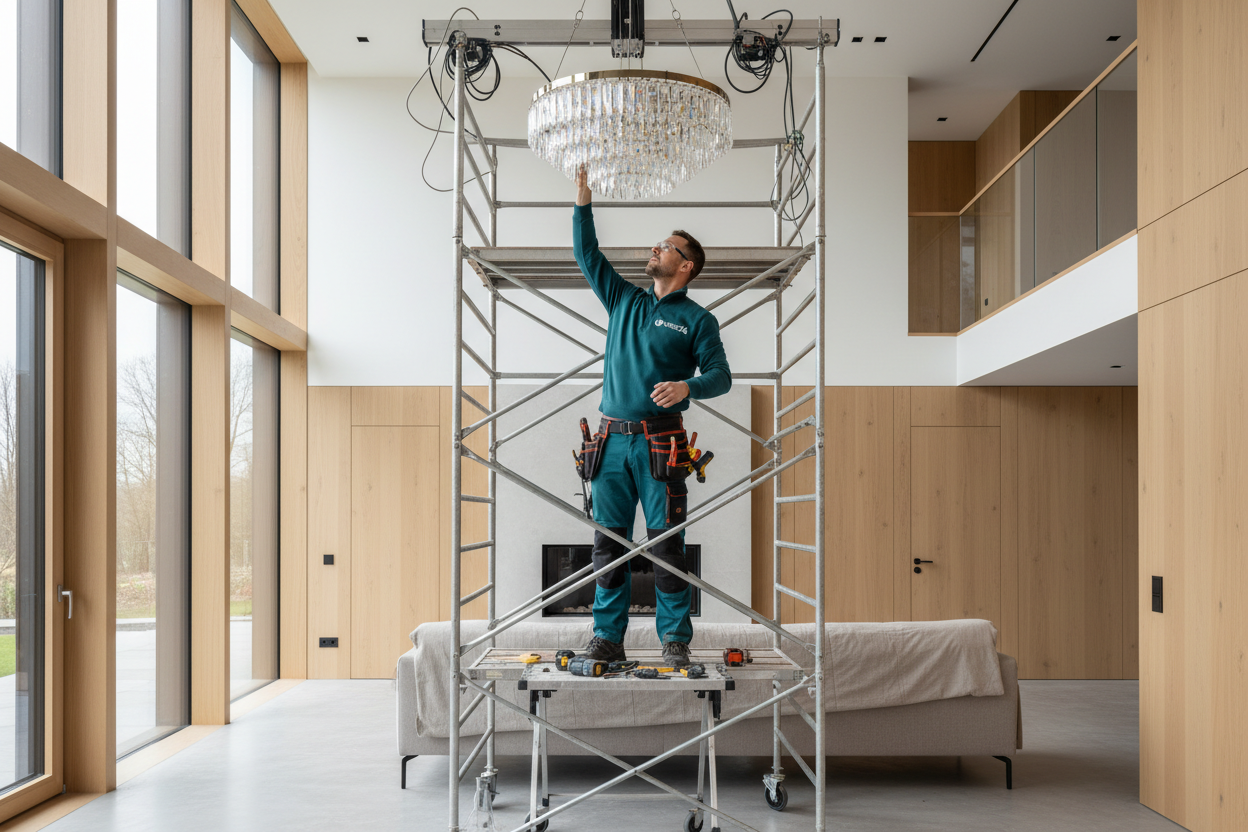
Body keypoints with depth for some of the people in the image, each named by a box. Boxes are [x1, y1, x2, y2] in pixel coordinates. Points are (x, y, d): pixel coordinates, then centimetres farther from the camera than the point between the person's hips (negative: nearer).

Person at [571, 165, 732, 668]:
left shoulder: (697, 319, 4)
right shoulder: (624, 301, 18)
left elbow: (720, 374, -4)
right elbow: (587, 255, 17)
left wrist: (688, 386, -24)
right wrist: (583, 200, 10)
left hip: (660, 442, -4)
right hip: (613, 439, 4)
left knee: (666, 544, -4)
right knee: (609, 543, 5)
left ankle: (675, 640, 3)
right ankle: (607, 637, 12)